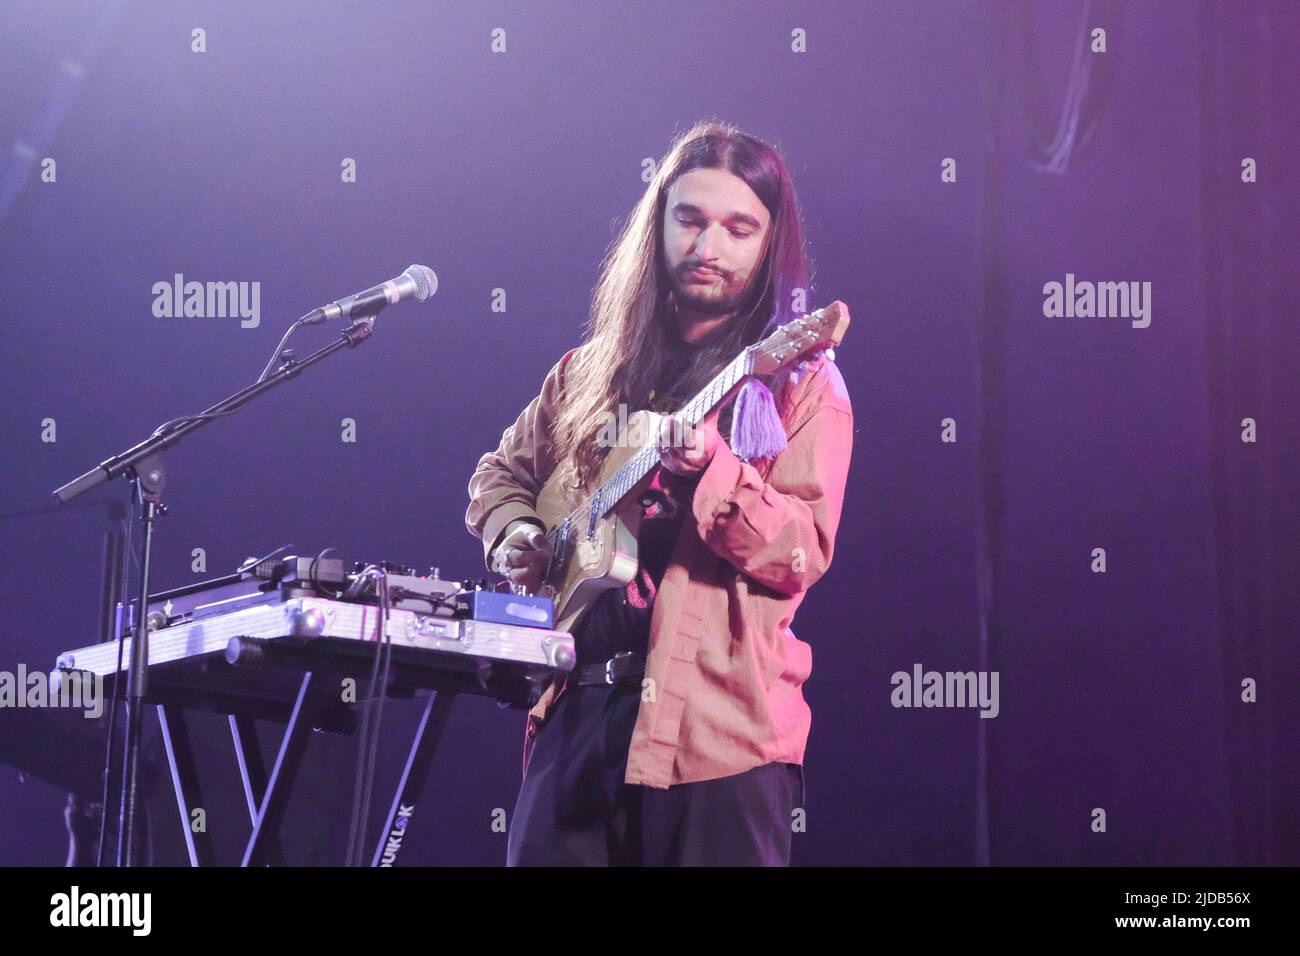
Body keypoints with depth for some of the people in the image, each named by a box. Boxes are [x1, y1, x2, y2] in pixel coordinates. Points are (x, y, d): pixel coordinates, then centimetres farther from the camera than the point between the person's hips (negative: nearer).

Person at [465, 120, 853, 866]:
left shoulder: (801, 388, 1)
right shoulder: (597, 370, 15)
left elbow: (801, 556, -9)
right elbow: (501, 471, 28)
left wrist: (710, 467, -24)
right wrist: (514, 533, 6)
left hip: (714, 728, -4)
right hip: (577, 707, 4)